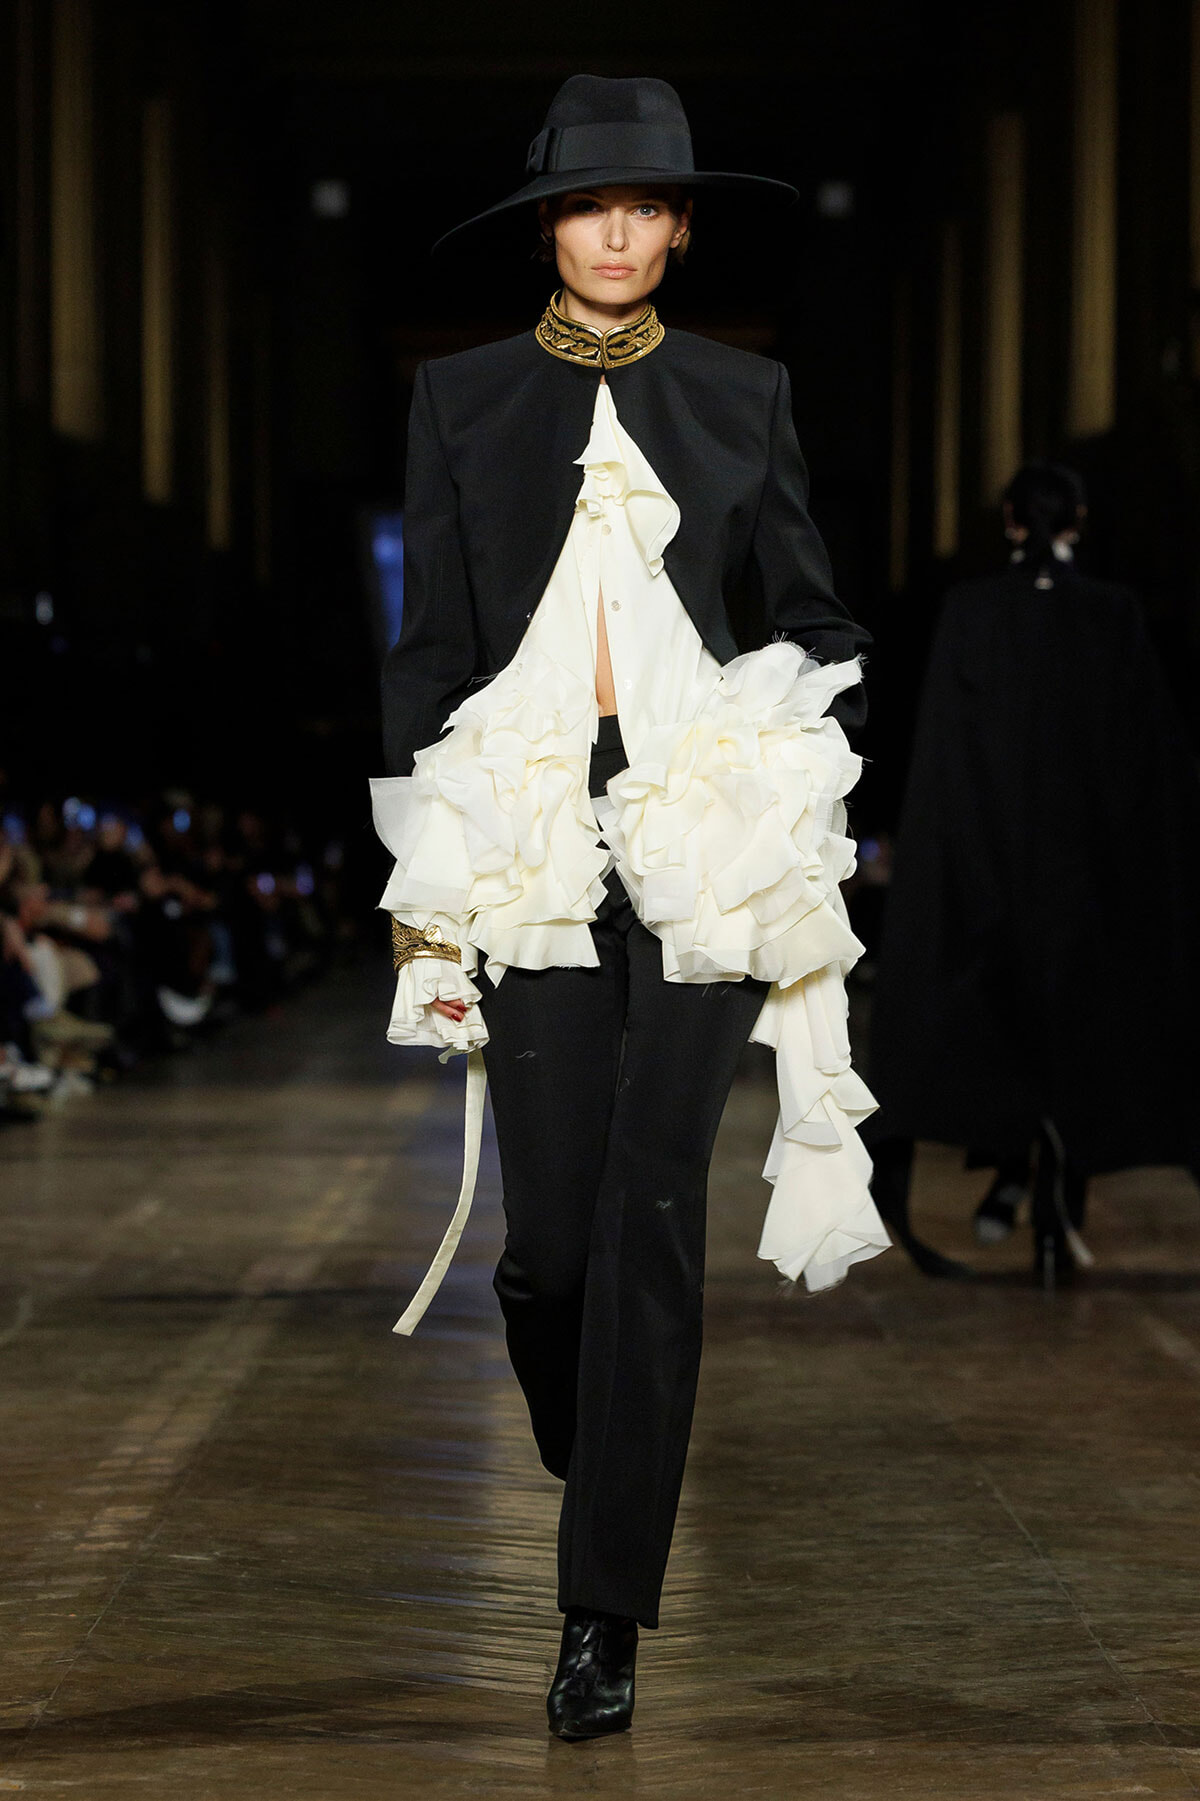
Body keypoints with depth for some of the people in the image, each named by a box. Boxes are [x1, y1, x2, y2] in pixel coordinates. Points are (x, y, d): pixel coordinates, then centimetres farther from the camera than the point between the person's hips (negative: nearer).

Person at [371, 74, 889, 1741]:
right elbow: (430, 645, 8)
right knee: (550, 1230, -5)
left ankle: (606, 1614, 0)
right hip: (530, 841, 0)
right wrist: (428, 881, 3)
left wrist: (820, 791, 4)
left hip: (702, 839, 0)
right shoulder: (464, 399, 10)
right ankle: (605, 1478, 28)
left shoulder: (743, 397, 11)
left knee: (651, 1219, -6)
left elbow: (813, 616, 16)